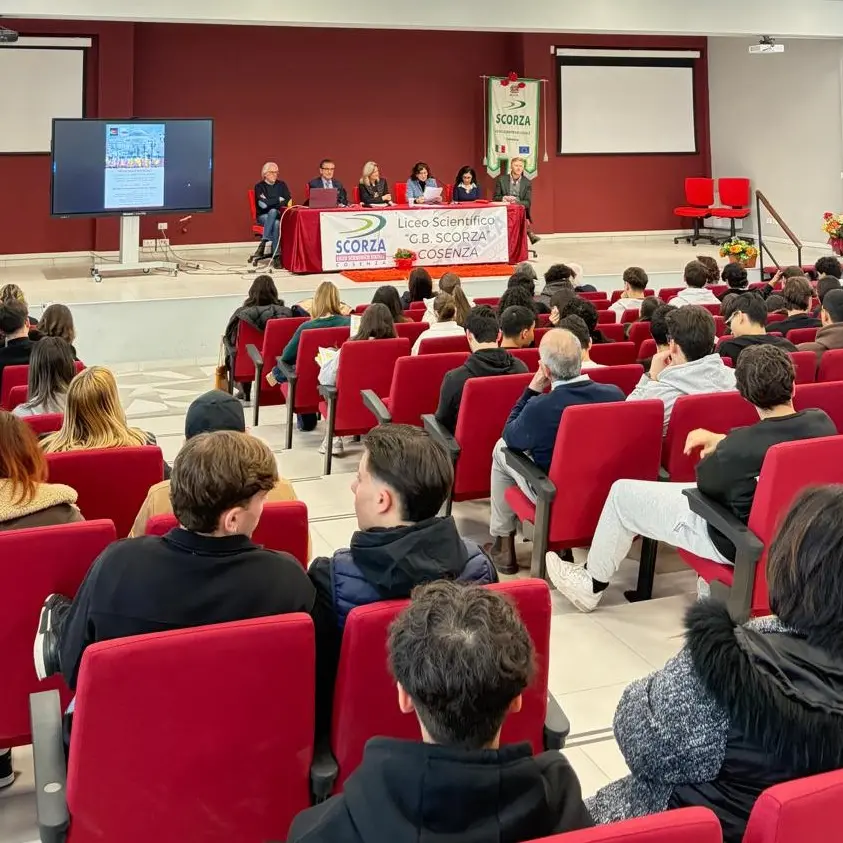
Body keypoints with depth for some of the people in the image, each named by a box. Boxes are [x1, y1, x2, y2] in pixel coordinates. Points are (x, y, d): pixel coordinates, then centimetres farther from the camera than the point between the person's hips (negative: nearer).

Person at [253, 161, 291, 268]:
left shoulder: (282, 185, 14)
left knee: (273, 211, -36)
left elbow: (288, 200, 0)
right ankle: (276, 256, -40)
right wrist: (279, 200, -4)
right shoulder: (259, 186, 5)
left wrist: (269, 201, -9)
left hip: (279, 215, 2)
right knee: (276, 223, -35)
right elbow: (262, 204, -11)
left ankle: (263, 242, -37)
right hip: (263, 216, -2)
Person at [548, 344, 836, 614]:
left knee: (623, 493, 5)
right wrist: (724, 441, 1)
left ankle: (591, 585, 25)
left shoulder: (739, 447, -31)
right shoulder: (822, 422, -14)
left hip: (740, 542, -7)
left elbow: (706, 481, -11)